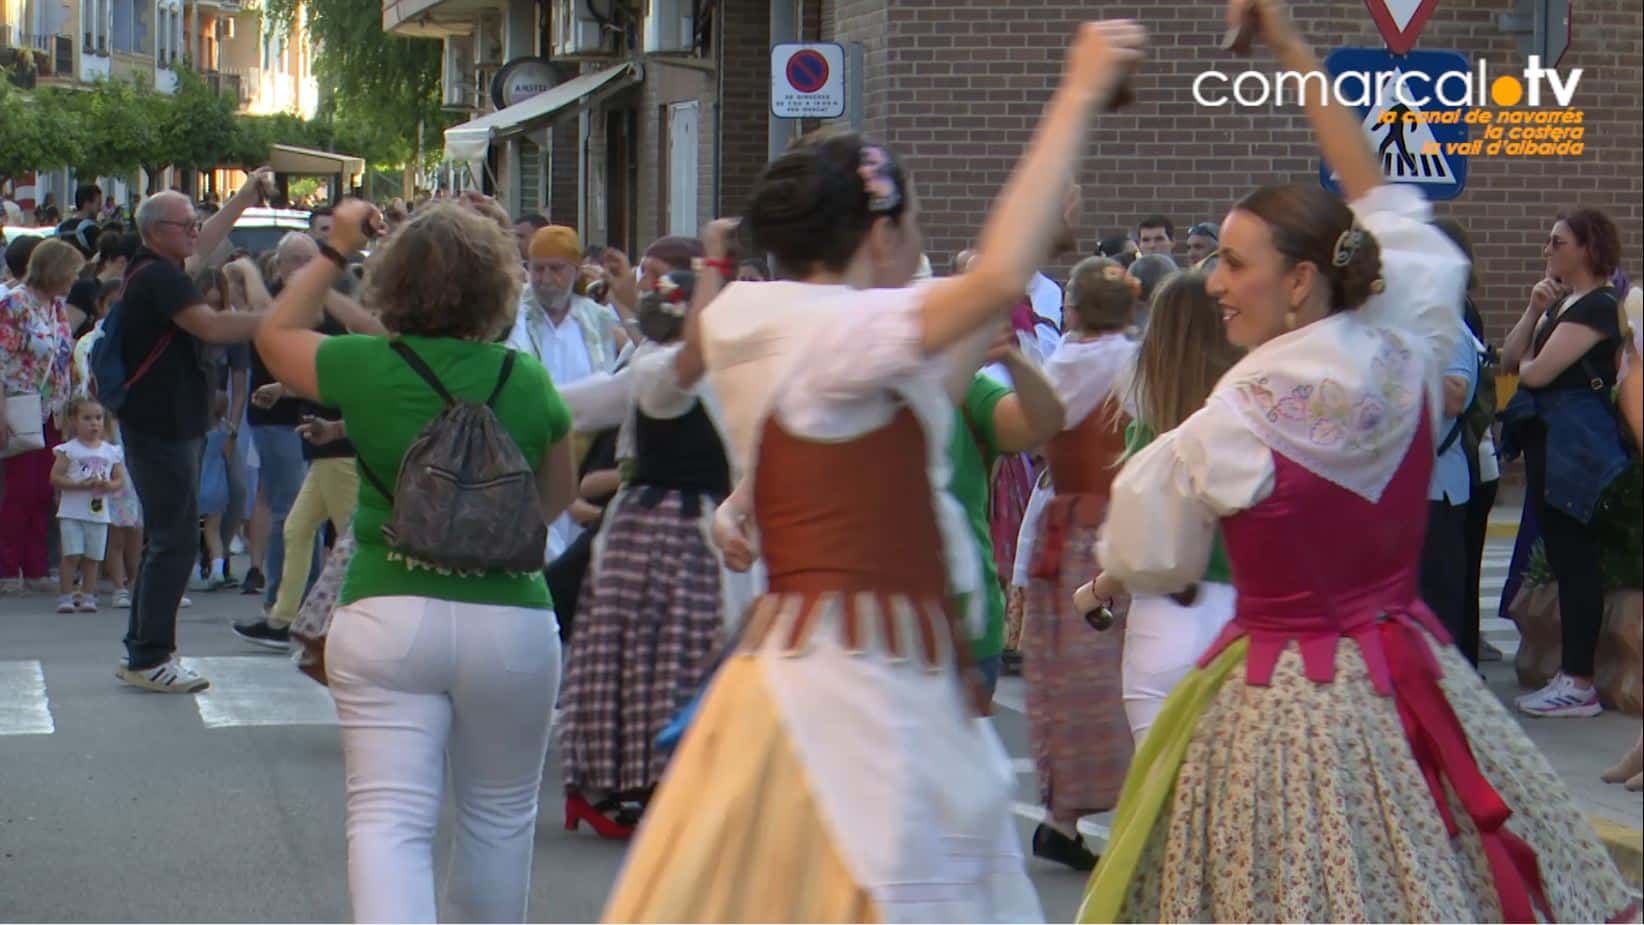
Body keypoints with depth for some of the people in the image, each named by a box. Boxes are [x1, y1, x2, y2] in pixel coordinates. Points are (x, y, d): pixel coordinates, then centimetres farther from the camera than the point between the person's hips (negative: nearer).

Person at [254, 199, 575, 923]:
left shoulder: (365, 367, -3)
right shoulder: (527, 380, 1)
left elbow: (275, 336, 18)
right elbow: (557, 498, 15)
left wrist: (335, 252, 25)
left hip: (387, 613, -1)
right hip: (512, 618, 2)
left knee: (387, 818, -6)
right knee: (500, 814, 18)